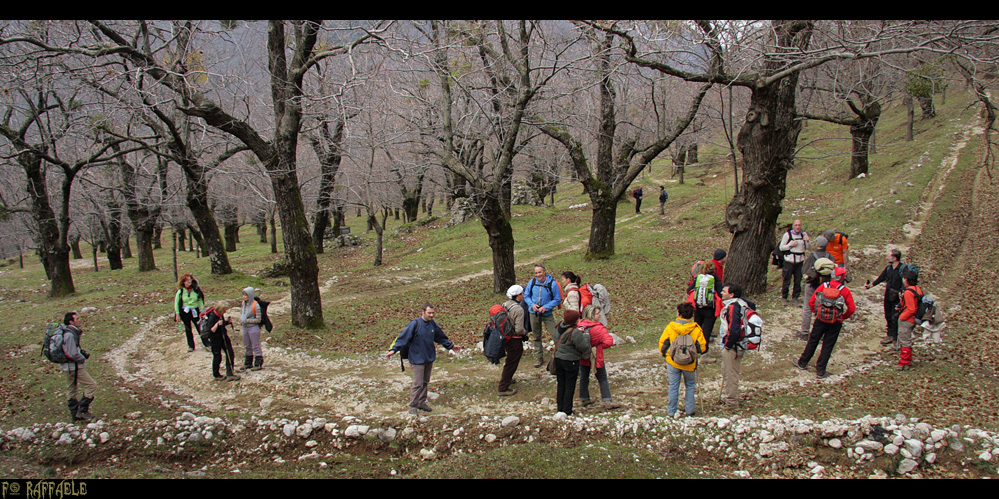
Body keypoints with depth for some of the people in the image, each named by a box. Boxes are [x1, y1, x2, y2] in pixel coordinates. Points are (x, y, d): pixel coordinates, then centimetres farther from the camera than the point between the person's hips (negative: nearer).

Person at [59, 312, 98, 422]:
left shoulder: (73, 332, 9)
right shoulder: (69, 335, -22)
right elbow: (73, 354, -26)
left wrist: (82, 352, 4)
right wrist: (83, 359, -10)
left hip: (69, 366, 11)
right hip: (73, 366, -11)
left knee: (71, 390, 16)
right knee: (91, 385, -5)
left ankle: (75, 414, 25)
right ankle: (82, 411, -2)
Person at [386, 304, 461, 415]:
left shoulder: (432, 324, 3)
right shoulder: (415, 324, -17)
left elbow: (441, 337, 19)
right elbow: (403, 337, -18)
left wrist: (451, 346, 29)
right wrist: (394, 350, -27)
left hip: (429, 359, 7)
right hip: (417, 359, -7)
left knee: (425, 382, 16)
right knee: (418, 383, -7)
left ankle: (422, 403, 28)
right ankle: (413, 406, 4)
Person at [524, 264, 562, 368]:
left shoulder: (552, 283, -12)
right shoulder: (532, 282, -4)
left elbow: (557, 300, -6)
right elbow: (526, 296, 7)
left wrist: (546, 307, -17)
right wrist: (532, 304, -12)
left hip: (547, 314, -3)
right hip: (534, 313, 3)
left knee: (556, 335, -12)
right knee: (536, 337, 13)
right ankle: (540, 358, 27)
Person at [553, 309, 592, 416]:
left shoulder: (559, 327, -2)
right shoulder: (575, 332, -24)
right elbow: (583, 346, -20)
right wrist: (586, 336, -3)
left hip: (558, 359, 7)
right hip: (571, 361, -7)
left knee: (560, 384, 16)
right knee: (570, 386, 6)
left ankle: (560, 408, 23)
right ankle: (567, 411, 11)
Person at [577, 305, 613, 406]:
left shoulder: (579, 325, -8)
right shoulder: (599, 328, -23)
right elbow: (609, 341, -30)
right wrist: (599, 347, -16)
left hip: (582, 358, 5)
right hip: (596, 358, -5)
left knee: (583, 378, 20)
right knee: (602, 379, 9)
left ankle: (584, 399, 31)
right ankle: (607, 401, 8)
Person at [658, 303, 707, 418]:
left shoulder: (670, 327, -7)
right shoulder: (696, 329, -5)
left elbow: (662, 343, -3)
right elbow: (703, 347, -4)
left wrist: (665, 354, 14)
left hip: (673, 362, 0)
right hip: (690, 364, 1)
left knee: (673, 386, 8)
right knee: (690, 386, 18)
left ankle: (671, 411, 10)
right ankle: (689, 410, 18)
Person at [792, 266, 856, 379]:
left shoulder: (823, 286, -5)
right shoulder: (845, 291, -7)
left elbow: (811, 302, -4)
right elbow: (852, 308, -7)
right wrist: (843, 317, 8)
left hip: (821, 319, 1)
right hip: (836, 322, -1)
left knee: (813, 341, 16)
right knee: (828, 346, 7)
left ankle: (802, 363, 30)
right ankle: (820, 371, 10)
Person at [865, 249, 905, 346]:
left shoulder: (903, 269, -14)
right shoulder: (888, 268, 6)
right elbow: (881, 278, 17)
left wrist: (901, 292, -32)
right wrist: (870, 285, 12)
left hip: (897, 298, -7)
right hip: (888, 296, 7)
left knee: (895, 318, -3)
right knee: (888, 316, 14)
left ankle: (895, 338, 8)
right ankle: (890, 335, 27)